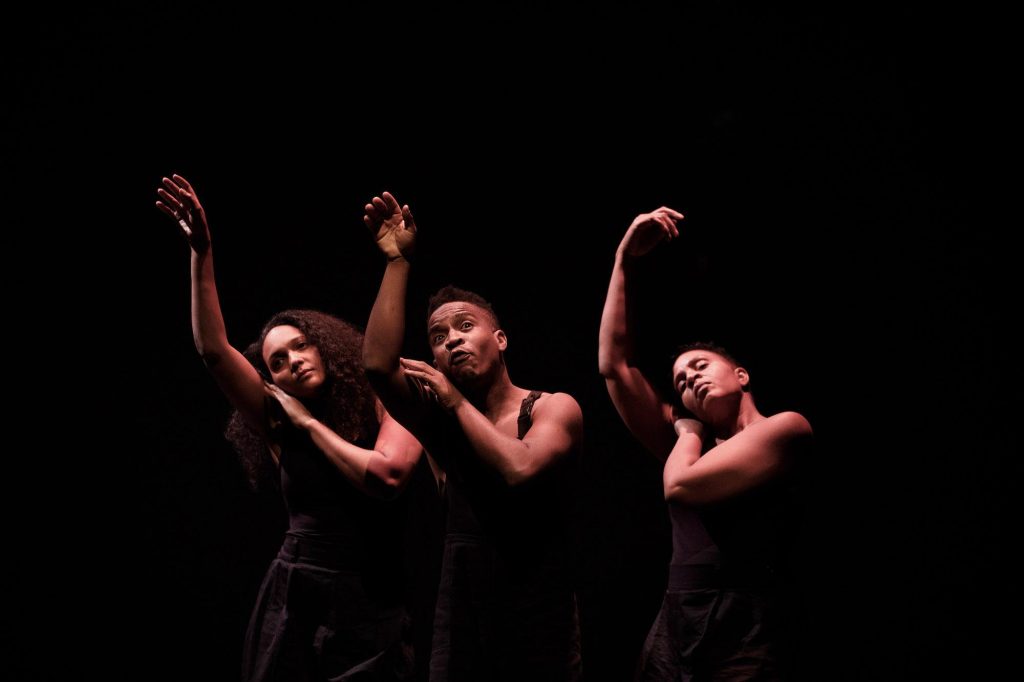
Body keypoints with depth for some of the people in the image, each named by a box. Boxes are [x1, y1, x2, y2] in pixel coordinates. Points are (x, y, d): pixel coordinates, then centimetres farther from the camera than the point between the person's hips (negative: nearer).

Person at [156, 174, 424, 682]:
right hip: (295, 601, 2)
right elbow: (214, 351, -4)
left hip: (372, 607, -1)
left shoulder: (387, 410, 1)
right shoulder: (278, 425, 6)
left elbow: (386, 475, -19)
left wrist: (310, 422, -5)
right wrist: (202, 254, -11)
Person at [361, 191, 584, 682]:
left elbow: (520, 468, -23)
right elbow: (378, 363, -12)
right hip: (461, 615, 3)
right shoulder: (441, 421, 5)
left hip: (542, 620, -3)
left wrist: (457, 401, -11)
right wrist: (398, 260, -11)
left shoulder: (555, 408, -3)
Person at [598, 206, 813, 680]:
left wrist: (689, 427, 11)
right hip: (669, 640, 6)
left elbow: (681, 484, -9)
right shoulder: (687, 443, 18)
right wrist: (624, 261, 12)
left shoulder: (786, 428, 1)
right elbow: (614, 364, 14)